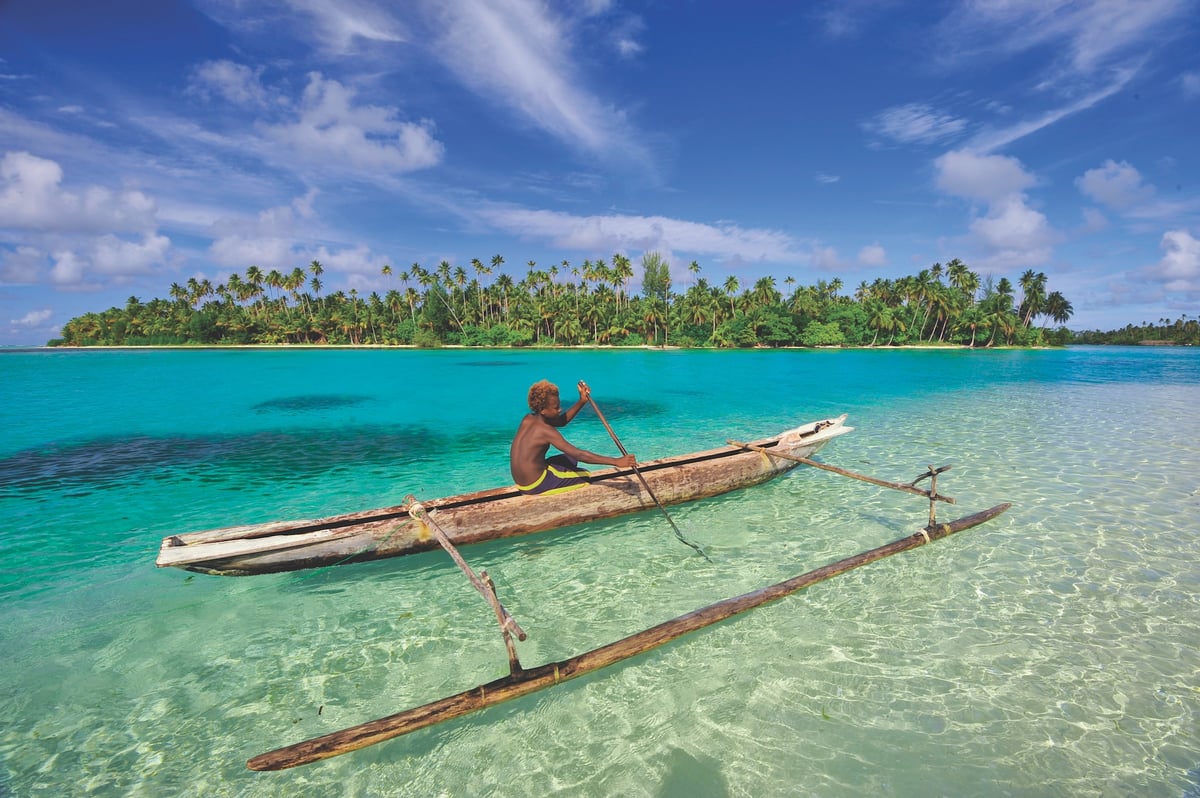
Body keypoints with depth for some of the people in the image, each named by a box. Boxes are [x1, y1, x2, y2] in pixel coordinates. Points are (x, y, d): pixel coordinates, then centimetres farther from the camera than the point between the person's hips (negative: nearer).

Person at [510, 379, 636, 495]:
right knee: (585, 476, 10)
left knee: (570, 459, 25)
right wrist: (616, 462, -29)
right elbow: (579, 454, -28)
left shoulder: (529, 419, 2)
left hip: (521, 481, 8)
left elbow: (561, 421, 15)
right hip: (535, 485, -8)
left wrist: (582, 401, 2)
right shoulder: (546, 430, -23)